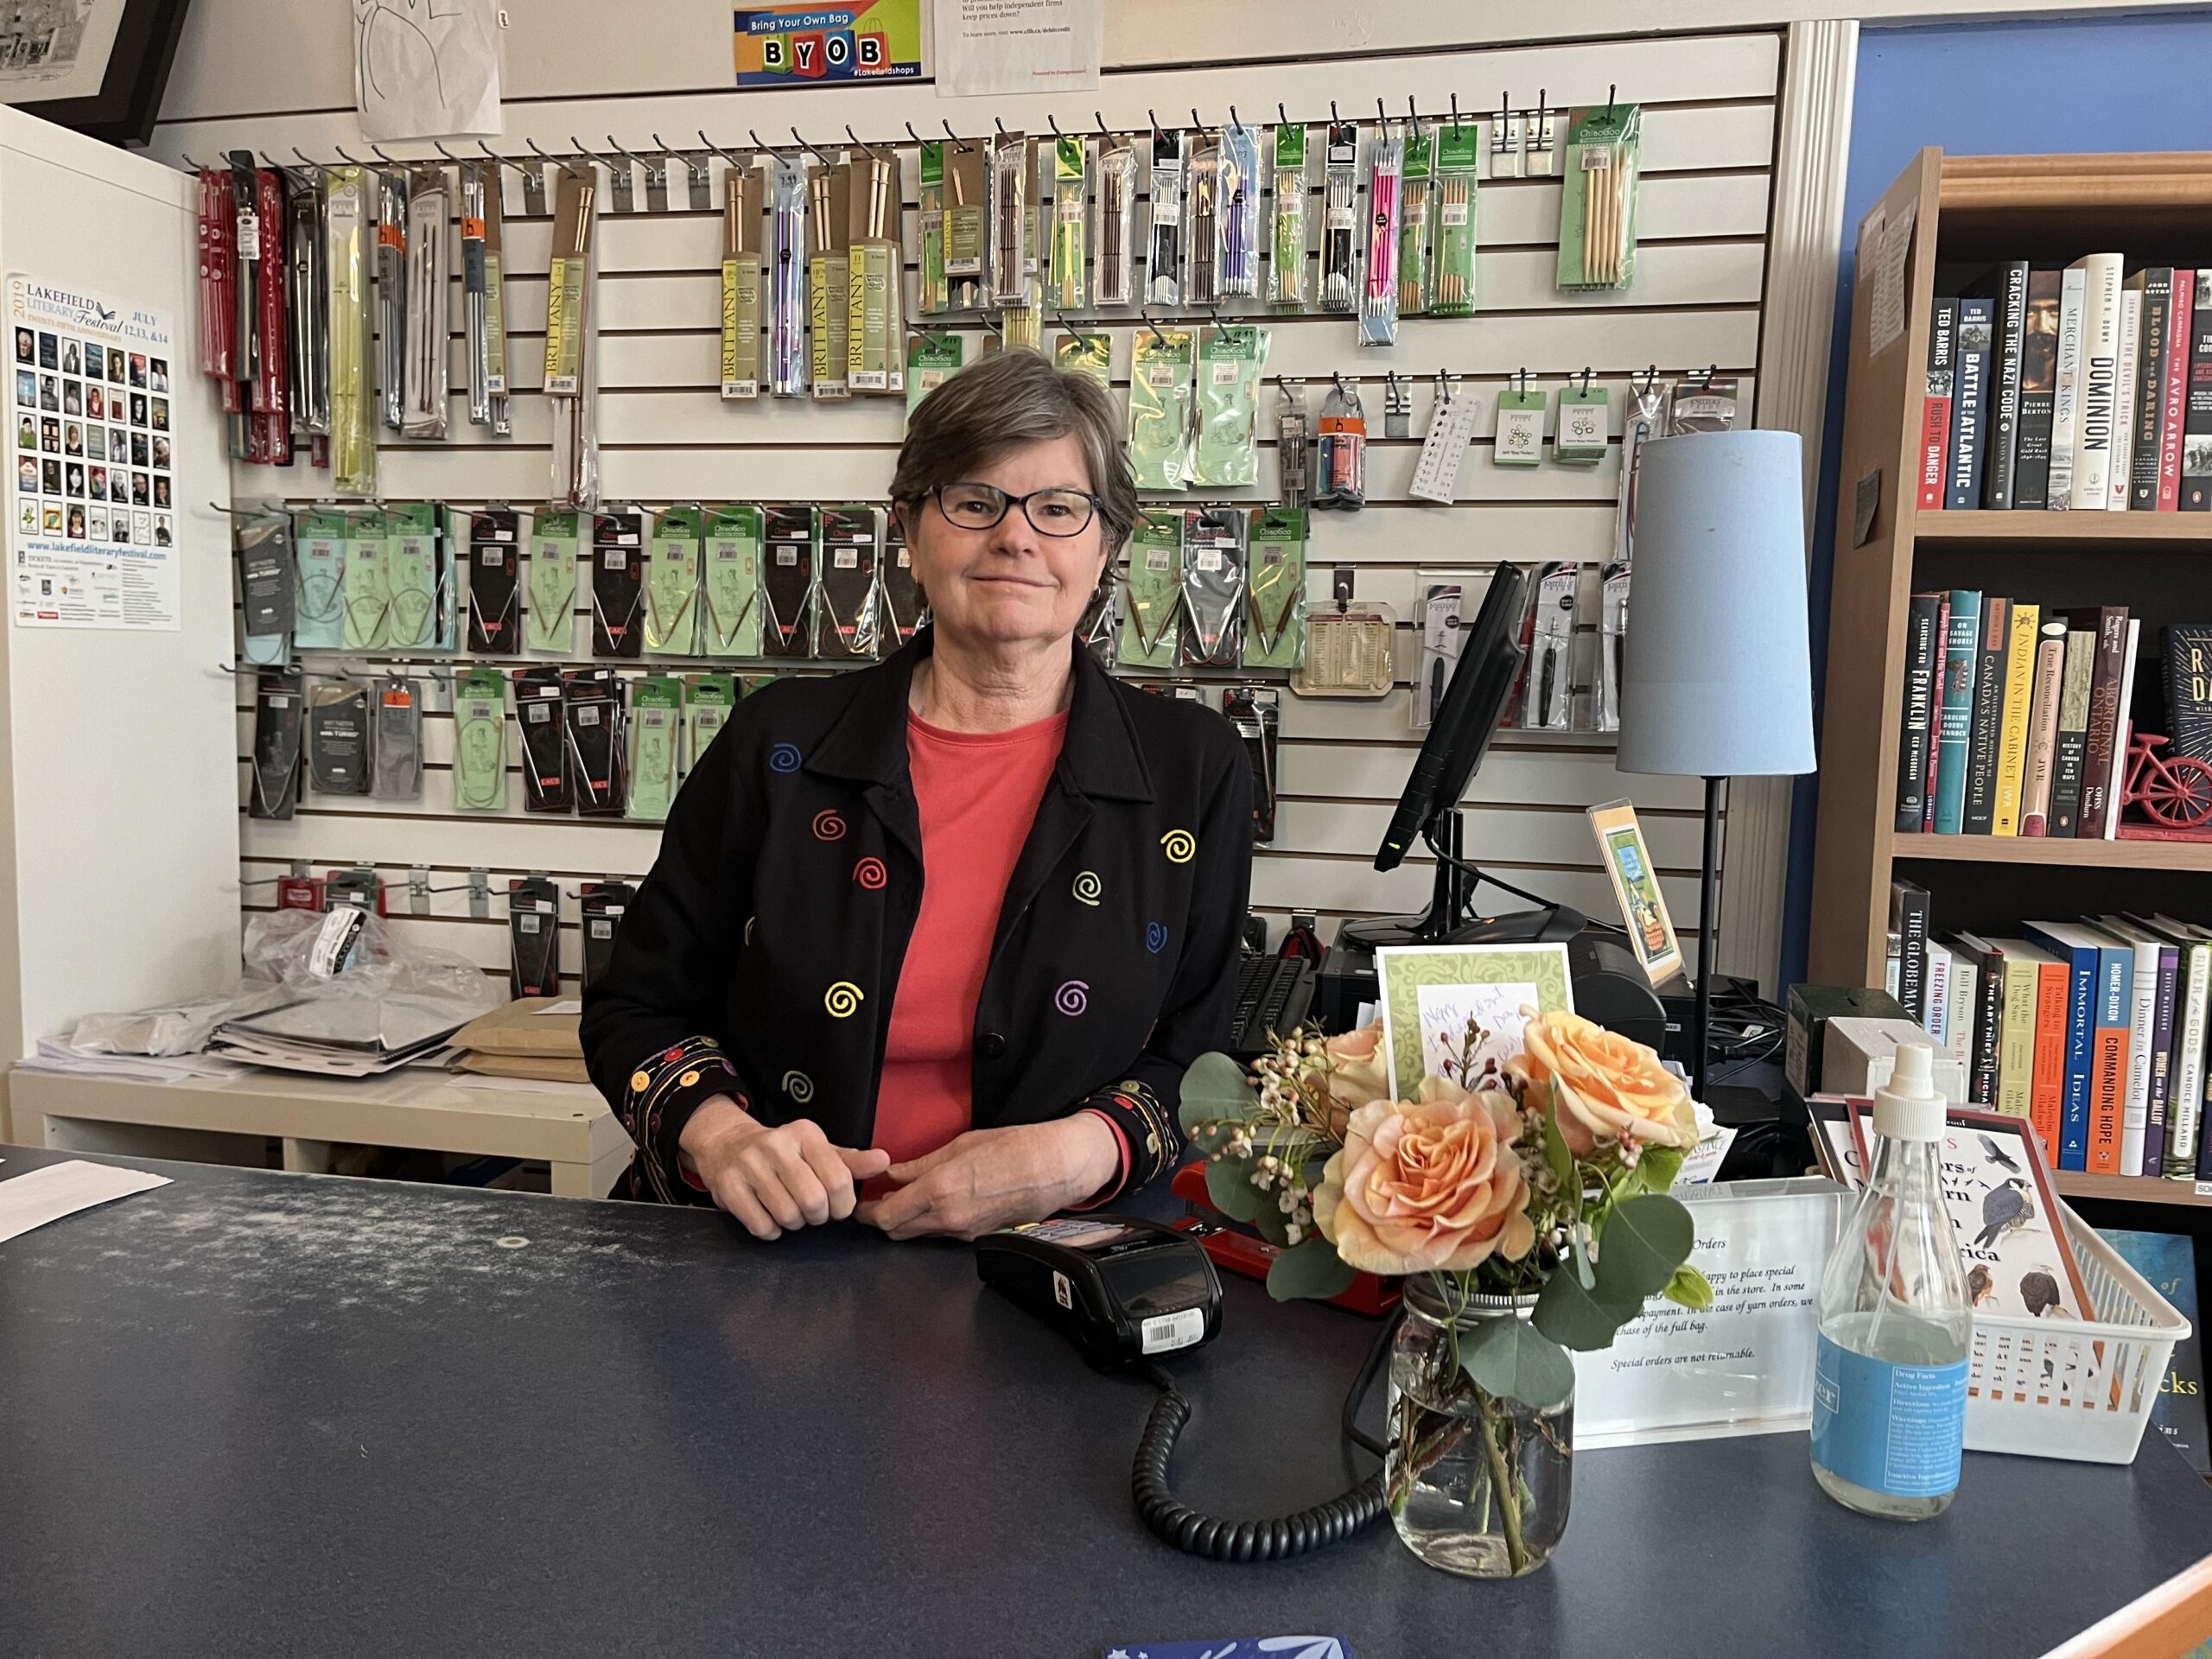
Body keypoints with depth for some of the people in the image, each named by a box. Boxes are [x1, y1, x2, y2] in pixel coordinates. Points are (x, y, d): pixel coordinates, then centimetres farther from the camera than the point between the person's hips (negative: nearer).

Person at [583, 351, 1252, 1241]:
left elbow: (1210, 1063, 7)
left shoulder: (1195, 769, 4)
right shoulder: (780, 740, 5)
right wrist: (718, 1133, -9)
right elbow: (633, 1006, 11)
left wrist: (1082, 1152, -13)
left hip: (1047, 1281, 0)